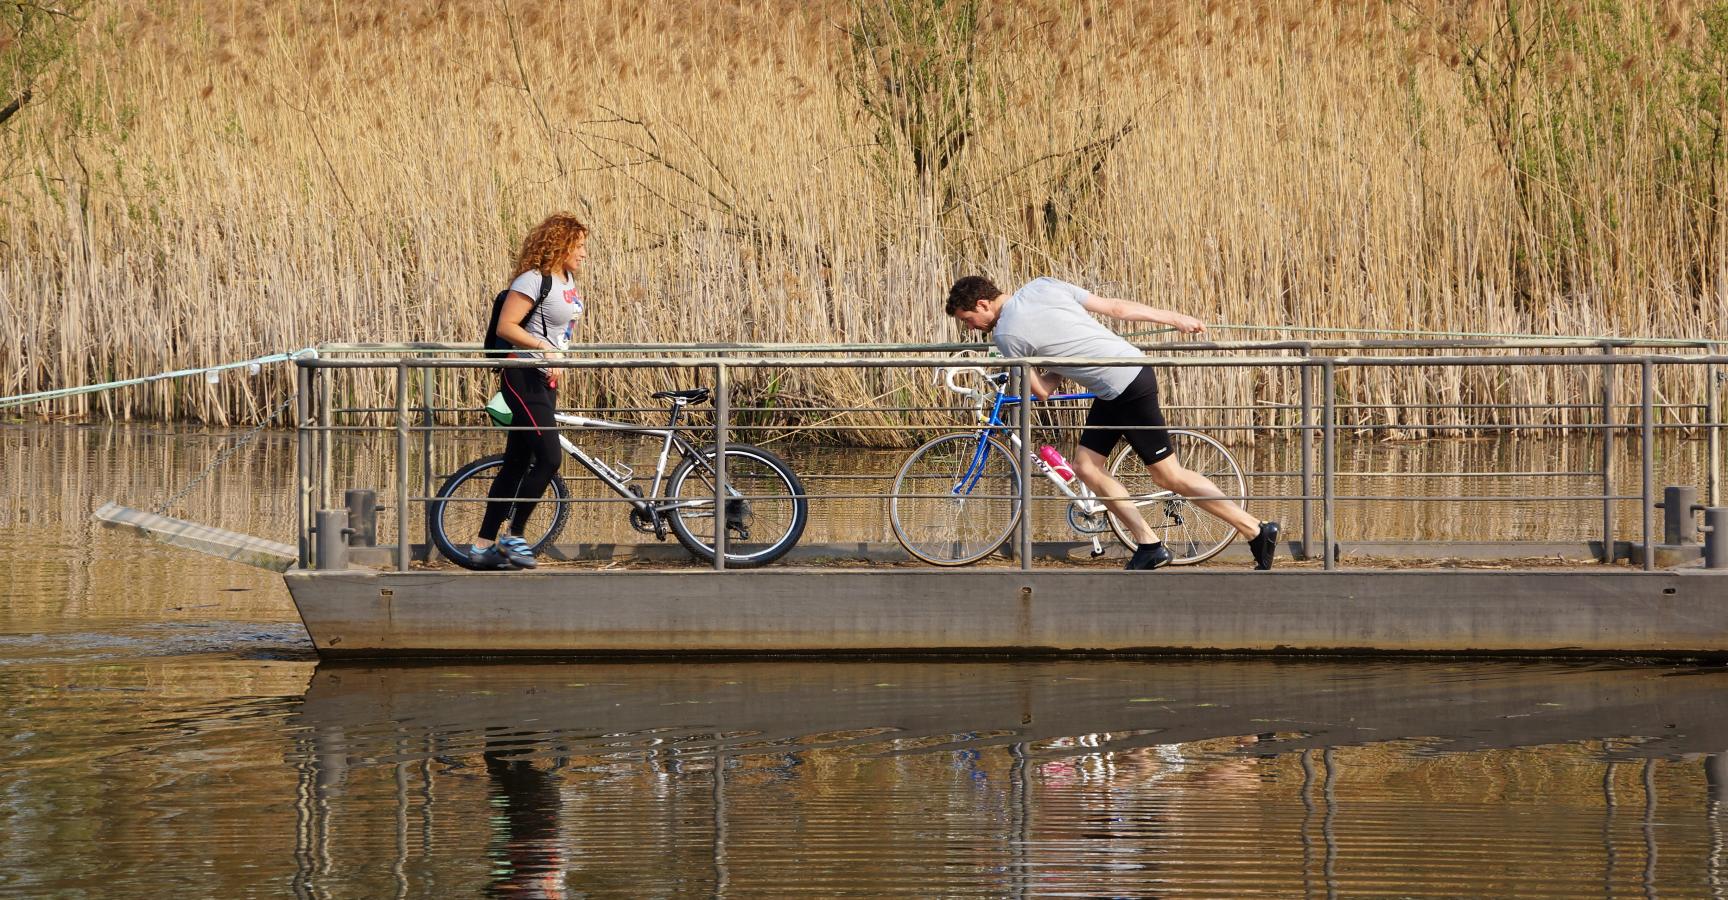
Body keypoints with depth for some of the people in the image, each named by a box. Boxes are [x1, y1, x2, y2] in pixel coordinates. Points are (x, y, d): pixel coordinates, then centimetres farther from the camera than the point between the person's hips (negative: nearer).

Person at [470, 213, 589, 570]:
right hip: (524, 378, -9)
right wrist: (543, 347, -27)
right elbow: (505, 326, -20)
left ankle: (484, 545, 12)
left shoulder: (567, 280, 13)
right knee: (549, 457, -15)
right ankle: (513, 536, -6)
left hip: (546, 380, 9)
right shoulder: (534, 280, -14)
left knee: (517, 462, 9)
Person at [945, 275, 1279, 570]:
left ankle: (1258, 532, 5)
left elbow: (1041, 392, -3)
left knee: (1168, 475, 0)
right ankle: (1149, 545, 10)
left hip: (1128, 389, -9)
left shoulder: (1006, 335, -13)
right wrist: (1174, 318, 17)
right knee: (1086, 465, 9)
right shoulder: (1042, 286, 8)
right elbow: (1116, 307, 10)